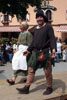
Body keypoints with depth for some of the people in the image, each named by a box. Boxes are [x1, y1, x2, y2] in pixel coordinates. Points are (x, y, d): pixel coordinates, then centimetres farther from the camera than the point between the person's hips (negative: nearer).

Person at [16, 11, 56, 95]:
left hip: (45, 52, -6)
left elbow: (52, 38, -13)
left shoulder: (48, 27, -4)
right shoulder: (36, 29, 16)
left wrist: (53, 49, -27)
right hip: (35, 53, 7)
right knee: (31, 70, 4)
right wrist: (29, 50, 25)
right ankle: (26, 88, 8)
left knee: (47, 72, 2)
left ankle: (49, 88, 18)